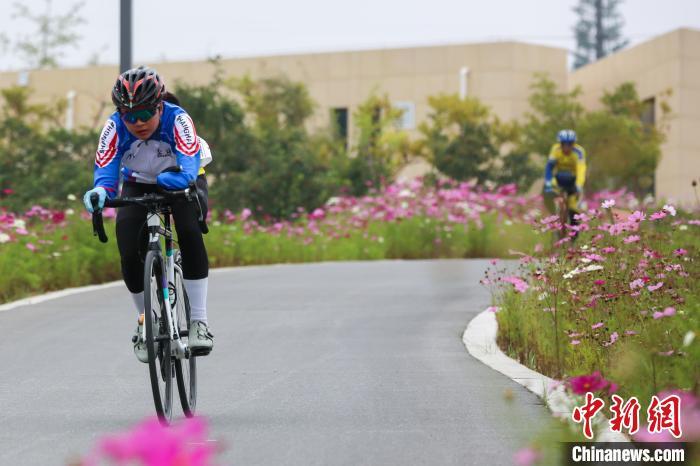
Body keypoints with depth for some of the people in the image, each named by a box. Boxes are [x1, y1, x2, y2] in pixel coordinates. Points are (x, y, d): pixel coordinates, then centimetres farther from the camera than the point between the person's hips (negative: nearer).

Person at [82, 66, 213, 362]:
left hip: (179, 184, -2)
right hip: (137, 187, 2)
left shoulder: (177, 120, -31)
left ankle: (199, 321, -27)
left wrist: (171, 179, -65)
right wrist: (99, 192, -53)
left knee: (190, 232, -31)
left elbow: (188, 170, -43)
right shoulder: (114, 127, -25)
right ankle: (146, 321, 9)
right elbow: (105, 174, -30)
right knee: (129, 254, -17)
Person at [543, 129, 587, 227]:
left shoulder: (578, 152, -28)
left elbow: (581, 170, -39)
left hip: (572, 178, -2)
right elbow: (549, 166, -29)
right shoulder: (556, 149, -23)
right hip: (559, 176, 2)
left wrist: (579, 186, -54)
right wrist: (548, 183, -42)